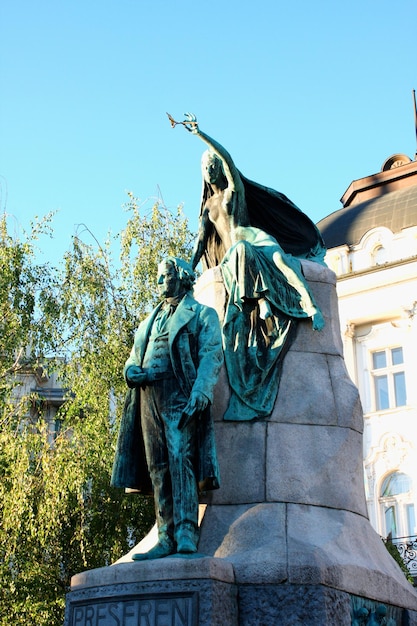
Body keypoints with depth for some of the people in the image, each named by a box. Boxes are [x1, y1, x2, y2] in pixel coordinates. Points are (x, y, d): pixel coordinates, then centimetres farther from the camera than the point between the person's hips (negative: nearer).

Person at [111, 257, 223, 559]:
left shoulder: (202, 314, 10)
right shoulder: (150, 321, 30)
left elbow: (212, 354, -4)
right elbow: (132, 360, 26)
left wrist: (200, 392, -21)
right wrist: (132, 370, 0)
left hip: (180, 396, -6)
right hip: (148, 396, 6)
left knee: (180, 460, -18)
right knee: (159, 468, 0)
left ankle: (186, 535, -24)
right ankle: (167, 539, 0)